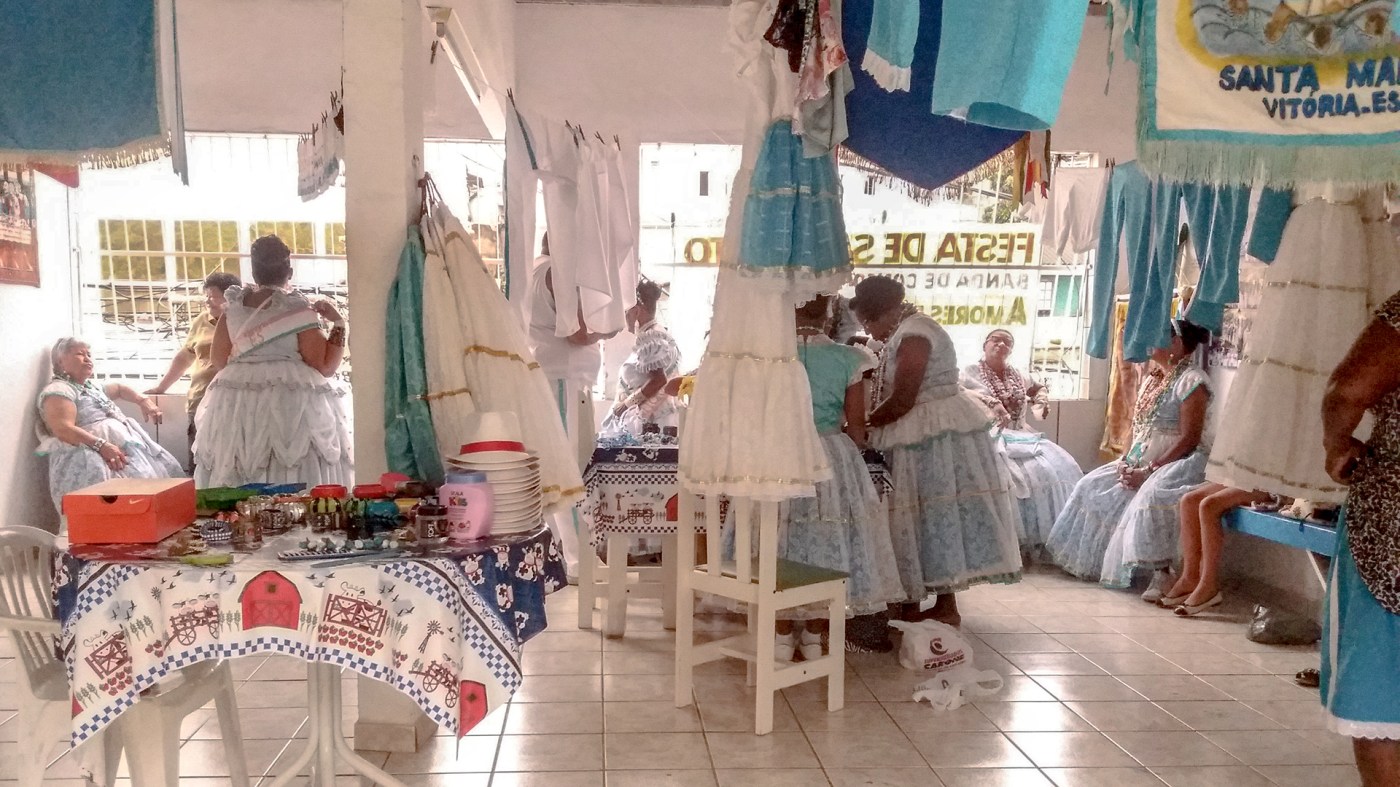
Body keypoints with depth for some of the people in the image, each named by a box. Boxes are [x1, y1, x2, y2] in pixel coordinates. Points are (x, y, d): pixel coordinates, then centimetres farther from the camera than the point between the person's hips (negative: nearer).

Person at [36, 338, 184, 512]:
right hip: (91, 453, -10)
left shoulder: (91, 386, 25)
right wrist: (101, 445, -29)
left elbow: (118, 388, 46)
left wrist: (143, 401, 26)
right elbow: (63, 429, -18)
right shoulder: (58, 390, -4)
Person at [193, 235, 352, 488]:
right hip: (293, 411, -5)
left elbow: (218, 360, 15)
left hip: (238, 412, 5)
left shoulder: (234, 308, 6)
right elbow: (326, 368, -9)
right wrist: (338, 323, -2)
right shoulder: (298, 311, -7)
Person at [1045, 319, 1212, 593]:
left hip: (1176, 462, -9)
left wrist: (1149, 471, -22)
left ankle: (1162, 573, -29)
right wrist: (1128, 460, -2)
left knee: (1150, 496, -37)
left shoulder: (1191, 380, -13)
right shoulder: (1153, 377, 14)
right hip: (1140, 459, 10)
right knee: (1093, 486, 2)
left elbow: (1190, 439, -19)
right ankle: (1093, 560, 12)